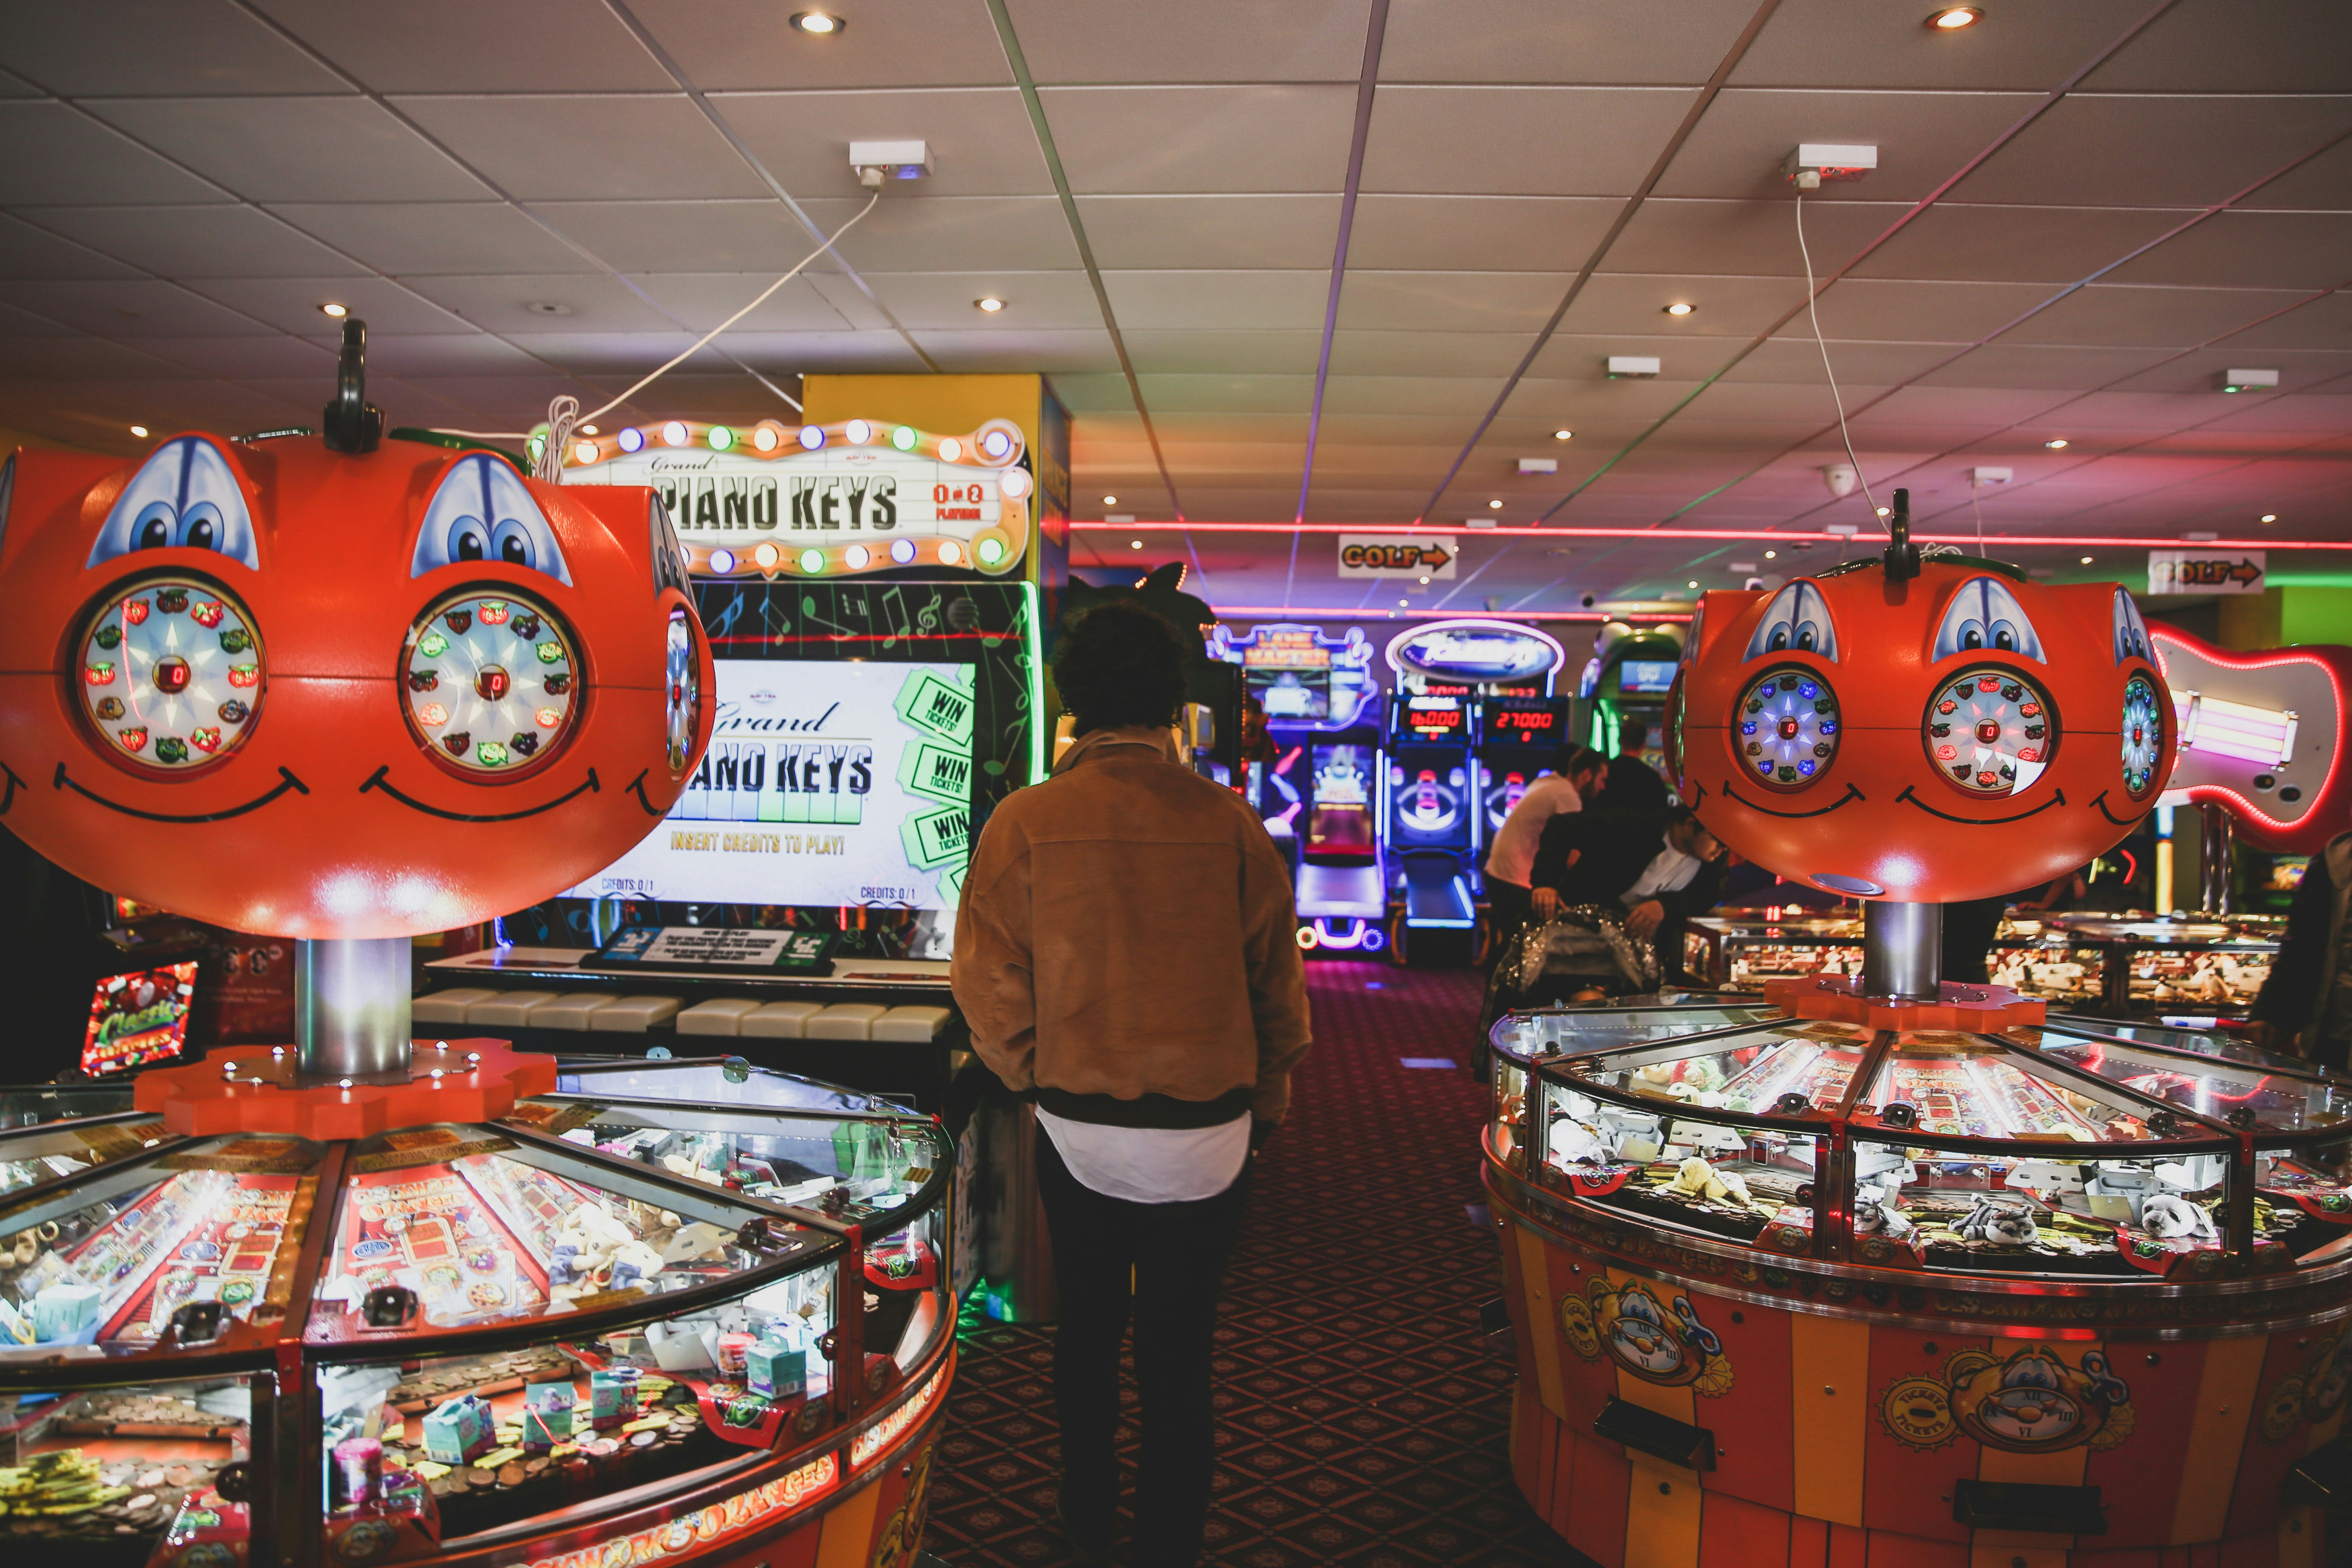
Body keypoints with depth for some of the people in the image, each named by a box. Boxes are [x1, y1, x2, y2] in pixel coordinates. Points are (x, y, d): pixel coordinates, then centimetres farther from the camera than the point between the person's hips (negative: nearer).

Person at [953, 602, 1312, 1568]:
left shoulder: (1025, 823, -10)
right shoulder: (1229, 825, -9)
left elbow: (989, 988, -6)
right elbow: (1280, 986, -2)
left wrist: (1035, 1079, 11)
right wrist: (1265, 1103, 13)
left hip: (1076, 1127, 1)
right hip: (1208, 1137, -1)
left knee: (1086, 1334, 21)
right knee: (1179, 1360, 12)